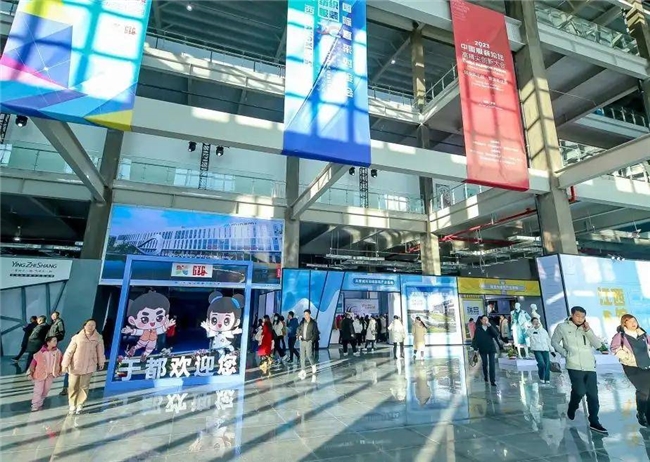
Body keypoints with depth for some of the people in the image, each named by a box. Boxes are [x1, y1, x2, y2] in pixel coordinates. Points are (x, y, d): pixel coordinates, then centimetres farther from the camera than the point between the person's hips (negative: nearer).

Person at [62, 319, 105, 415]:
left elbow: (100, 352, 1)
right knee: (73, 387, 11)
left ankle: (79, 405, 28)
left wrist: (101, 363, 9)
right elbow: (69, 351, -8)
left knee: (84, 387, 12)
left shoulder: (98, 338, -9)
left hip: (88, 367, 1)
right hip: (75, 367, 0)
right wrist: (65, 364, -9)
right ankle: (72, 405, 29)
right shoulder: (77, 337, -13)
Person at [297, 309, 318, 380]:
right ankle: (302, 371, 9)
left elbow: (315, 332, -4)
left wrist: (312, 340, -12)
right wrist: (299, 335, 2)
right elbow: (299, 329, 18)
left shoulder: (313, 323, -5)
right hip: (302, 341, 4)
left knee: (309, 355, -7)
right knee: (302, 356, 4)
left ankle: (313, 365, 22)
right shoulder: (302, 322, 6)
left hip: (309, 341, -4)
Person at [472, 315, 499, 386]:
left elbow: (496, 335, -13)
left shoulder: (491, 328, 3)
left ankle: (493, 381, -2)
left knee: (492, 364, -5)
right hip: (483, 349, 0)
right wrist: (475, 348, -10)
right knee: (485, 364, 11)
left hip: (491, 348, 0)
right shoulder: (478, 329, 0)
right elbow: (475, 339, -1)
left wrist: (490, 326, -19)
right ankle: (485, 376, 35)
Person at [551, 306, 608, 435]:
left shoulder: (587, 329, 12)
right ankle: (571, 409, 18)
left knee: (593, 394, 5)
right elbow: (554, 342, 4)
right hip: (574, 366, -4)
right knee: (579, 391, -12)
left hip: (590, 367, 5)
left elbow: (598, 345, 4)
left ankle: (594, 422, 16)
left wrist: (588, 330, -5)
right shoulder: (562, 327, -1)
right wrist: (564, 353, -8)